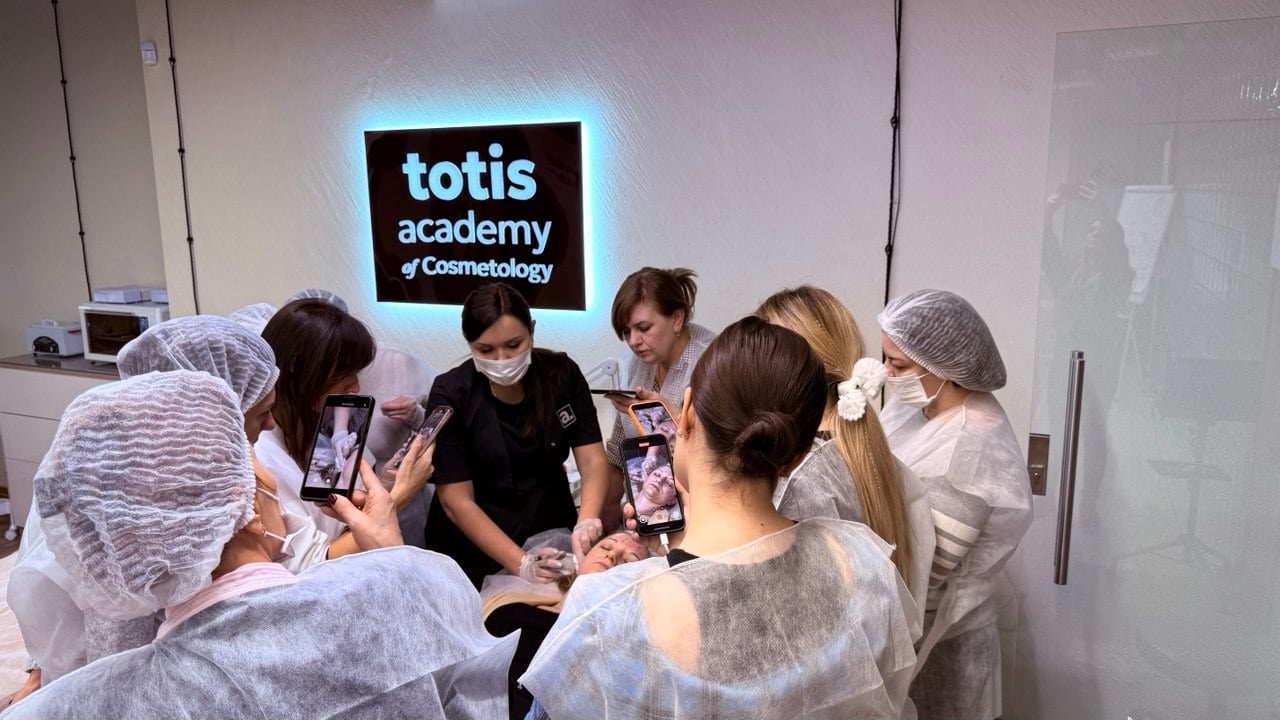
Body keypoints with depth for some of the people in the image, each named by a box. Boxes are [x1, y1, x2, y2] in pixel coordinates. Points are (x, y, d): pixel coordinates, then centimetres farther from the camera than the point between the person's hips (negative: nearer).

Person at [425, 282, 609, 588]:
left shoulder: (562, 373, -8)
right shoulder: (450, 396, -14)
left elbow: (593, 461, -9)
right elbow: (457, 502, -15)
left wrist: (587, 523, -27)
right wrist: (521, 564, -25)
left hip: (550, 532, 2)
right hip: (474, 552, -2)